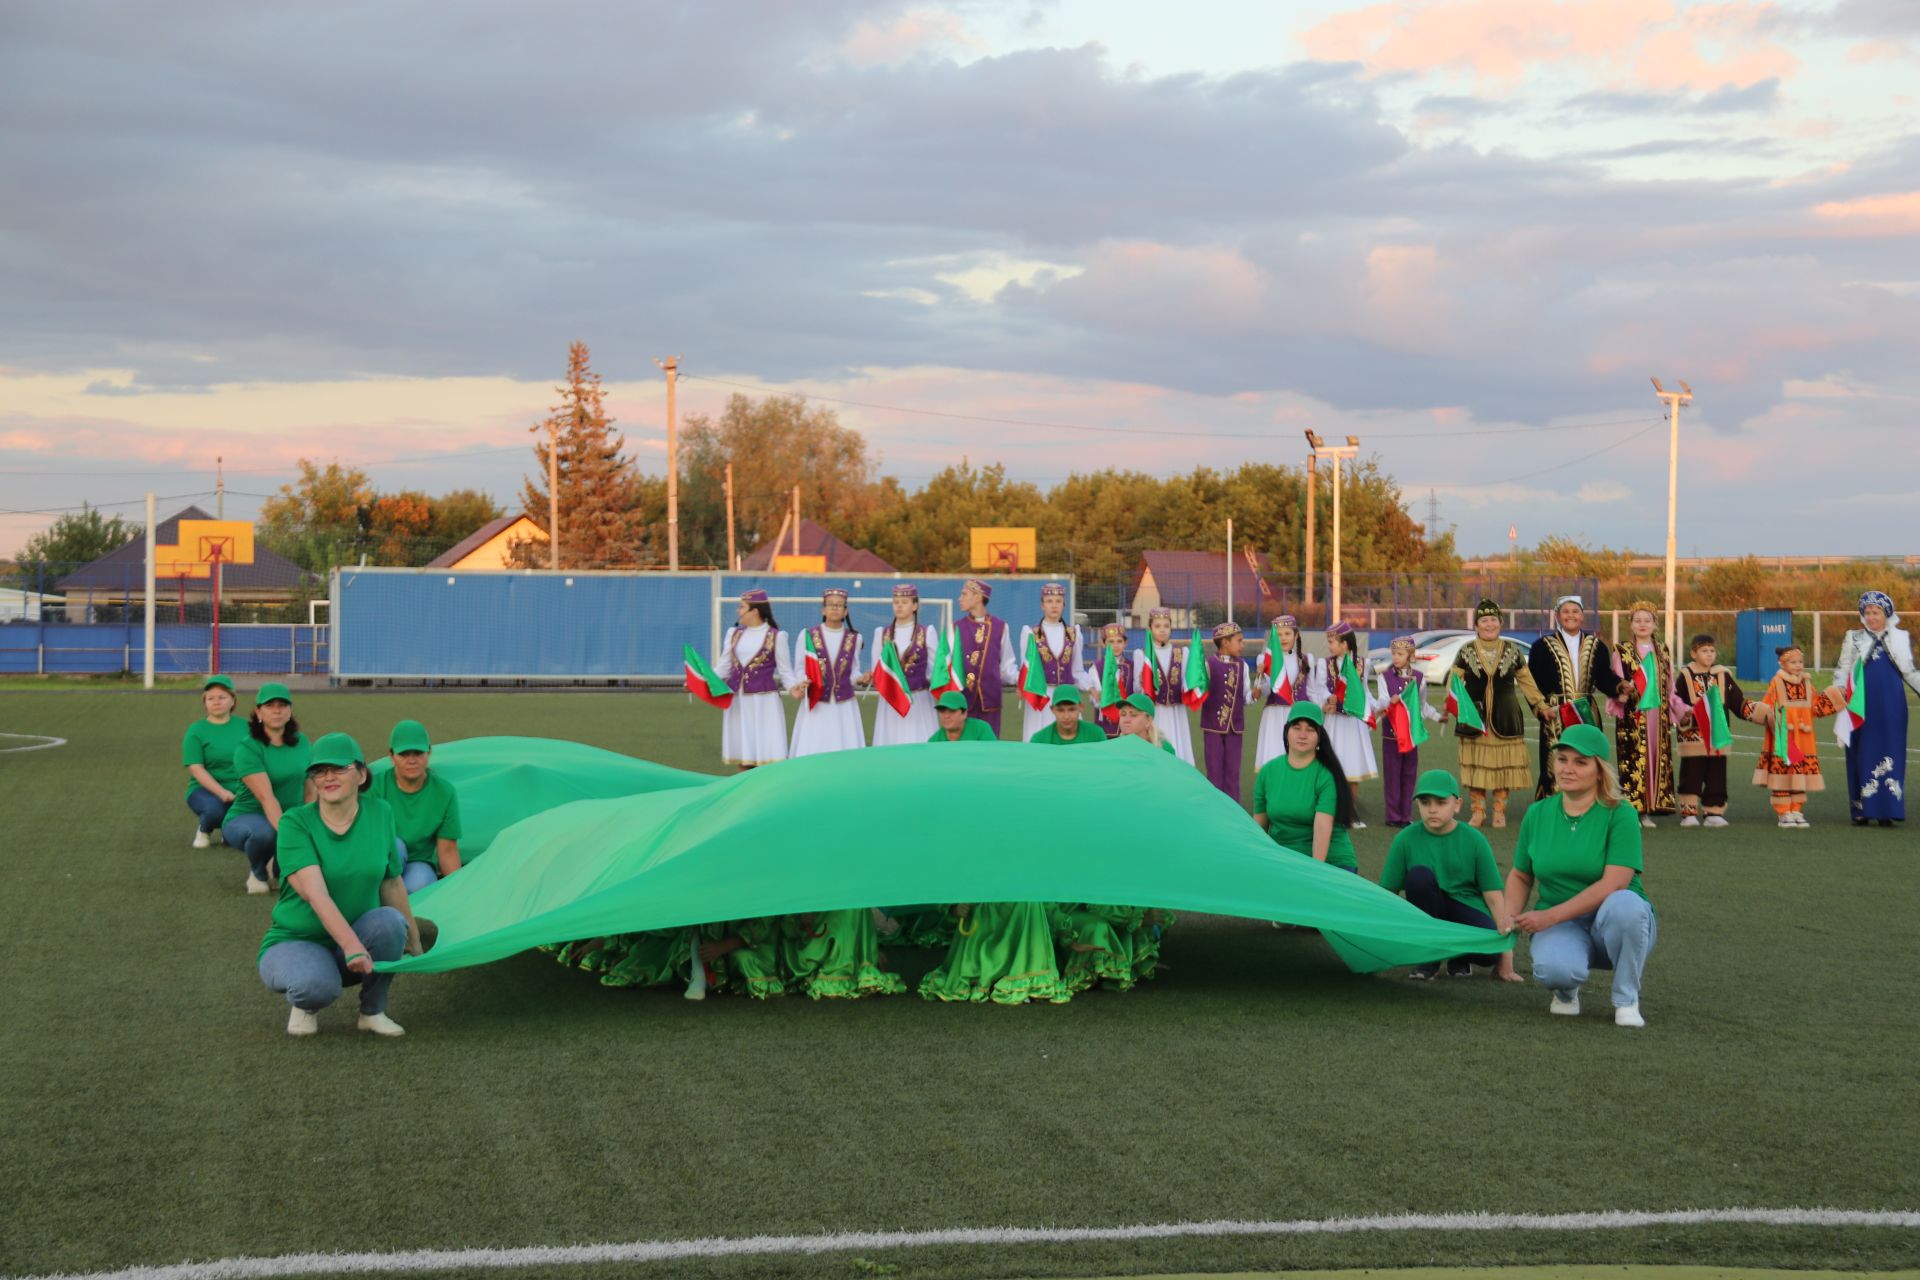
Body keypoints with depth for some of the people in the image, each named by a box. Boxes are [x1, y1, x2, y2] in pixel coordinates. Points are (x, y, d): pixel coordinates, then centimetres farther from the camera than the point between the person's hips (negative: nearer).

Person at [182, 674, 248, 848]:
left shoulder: (245, 727, 9)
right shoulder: (196, 731, 0)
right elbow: (196, 769, -9)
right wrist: (221, 792, -22)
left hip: (241, 790, 3)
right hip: (206, 789, -3)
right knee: (215, 810, -38)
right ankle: (204, 830, 1)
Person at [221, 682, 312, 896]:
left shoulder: (302, 743, 4)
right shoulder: (248, 749, -15)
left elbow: (310, 790, 2)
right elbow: (266, 797, -26)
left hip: (290, 818, 5)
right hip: (247, 816, -5)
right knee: (263, 832, -41)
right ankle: (257, 873, -6)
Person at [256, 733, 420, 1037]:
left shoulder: (379, 814, -2)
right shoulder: (296, 823, -15)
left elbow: (392, 884, 9)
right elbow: (315, 893, -27)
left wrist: (413, 940, 15)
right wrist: (352, 945, -39)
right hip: (294, 942, -4)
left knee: (390, 920, -30)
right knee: (318, 984, -39)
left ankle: (372, 1012, -6)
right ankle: (303, 1006, 1)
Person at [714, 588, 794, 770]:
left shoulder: (775, 636, -1)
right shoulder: (734, 634, 12)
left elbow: (785, 671, 0)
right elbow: (723, 667, 11)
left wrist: (793, 687, -18)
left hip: (763, 700, -5)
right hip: (737, 700, 5)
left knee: (767, 753, -9)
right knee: (742, 752, 7)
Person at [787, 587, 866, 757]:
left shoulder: (854, 638, 6)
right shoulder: (807, 635, 1)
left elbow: (853, 672, 10)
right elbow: (800, 669, 5)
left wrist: (859, 679, -11)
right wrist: (803, 682, -15)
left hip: (844, 707, 1)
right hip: (815, 706, -1)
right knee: (811, 754, -6)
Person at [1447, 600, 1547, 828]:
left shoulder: (1513, 651, 7)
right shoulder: (1466, 652, 3)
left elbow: (1526, 681, 13)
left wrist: (1539, 703, 5)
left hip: (1505, 718, 1)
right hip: (1474, 717, -1)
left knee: (1504, 764, 0)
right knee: (1475, 764, -1)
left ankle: (1499, 810, 11)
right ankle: (1478, 810, 10)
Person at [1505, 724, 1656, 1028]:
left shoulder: (1620, 815, -10)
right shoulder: (1537, 814, 5)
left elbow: (1613, 884, -20)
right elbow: (1520, 876, 17)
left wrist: (1549, 916, -22)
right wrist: (1511, 917, -4)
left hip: (1614, 925, -1)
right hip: (1559, 926, 1)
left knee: (1624, 904, -39)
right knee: (1553, 968, -36)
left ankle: (1627, 1000, -14)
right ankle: (1567, 990, 6)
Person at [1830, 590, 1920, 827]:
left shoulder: (1901, 638, 10)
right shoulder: (1854, 638, 7)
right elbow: (1842, 668, 4)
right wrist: (1838, 688, -14)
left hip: (1891, 707, 1)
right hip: (1863, 707, -1)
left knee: (1890, 755, -1)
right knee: (1863, 754, 0)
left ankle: (1886, 810, 2)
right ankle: (1862, 810, 4)